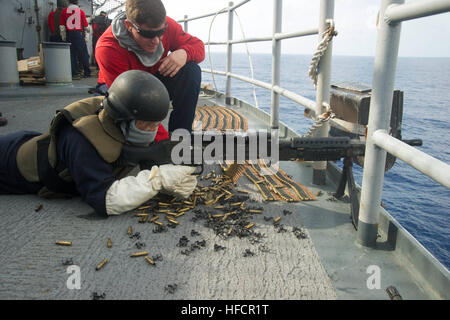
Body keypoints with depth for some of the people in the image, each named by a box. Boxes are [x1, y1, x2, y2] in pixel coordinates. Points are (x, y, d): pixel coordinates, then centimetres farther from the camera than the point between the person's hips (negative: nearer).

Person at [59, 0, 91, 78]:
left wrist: (63, 37, 13)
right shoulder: (81, 11, -1)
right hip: (78, 34, -2)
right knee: (83, 54, 3)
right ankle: (87, 73, 2)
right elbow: (85, 25, 3)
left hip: (69, 34, 2)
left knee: (72, 54, 7)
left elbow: (62, 26, 5)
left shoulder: (64, 11, 5)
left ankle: (74, 73, 5)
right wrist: (87, 30, 24)